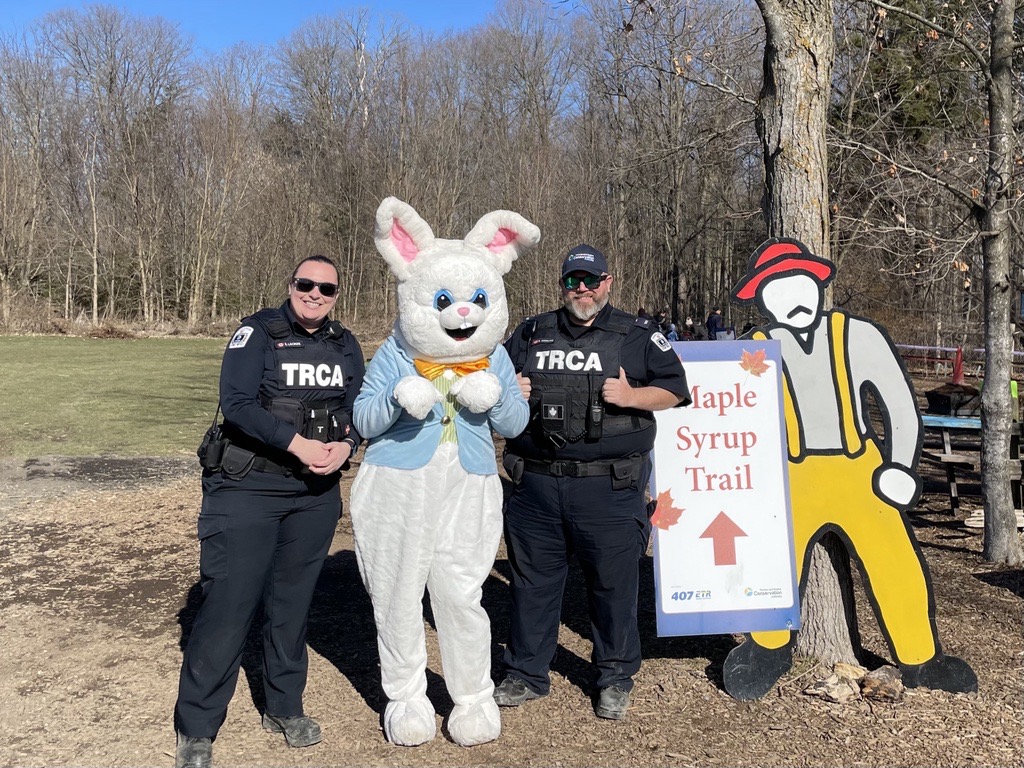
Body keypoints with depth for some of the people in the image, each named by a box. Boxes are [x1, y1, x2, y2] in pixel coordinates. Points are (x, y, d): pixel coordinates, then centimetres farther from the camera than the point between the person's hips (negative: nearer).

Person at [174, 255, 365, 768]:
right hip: (248, 490, -4)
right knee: (228, 602, -3)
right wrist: (297, 443, -25)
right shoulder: (258, 332, -6)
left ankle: (284, 707, 31)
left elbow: (359, 409, 8)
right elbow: (237, 402, -17)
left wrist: (344, 445, -13)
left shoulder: (345, 346, 8)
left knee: (293, 601, 14)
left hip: (315, 495, 4)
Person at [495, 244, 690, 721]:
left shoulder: (638, 335, 6)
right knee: (532, 578, 11)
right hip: (537, 484, 3)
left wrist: (631, 396, -14)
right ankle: (525, 674, 28)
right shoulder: (531, 334, 14)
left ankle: (615, 679, 25)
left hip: (609, 487, -2)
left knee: (613, 582, 5)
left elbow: (674, 388, 4)